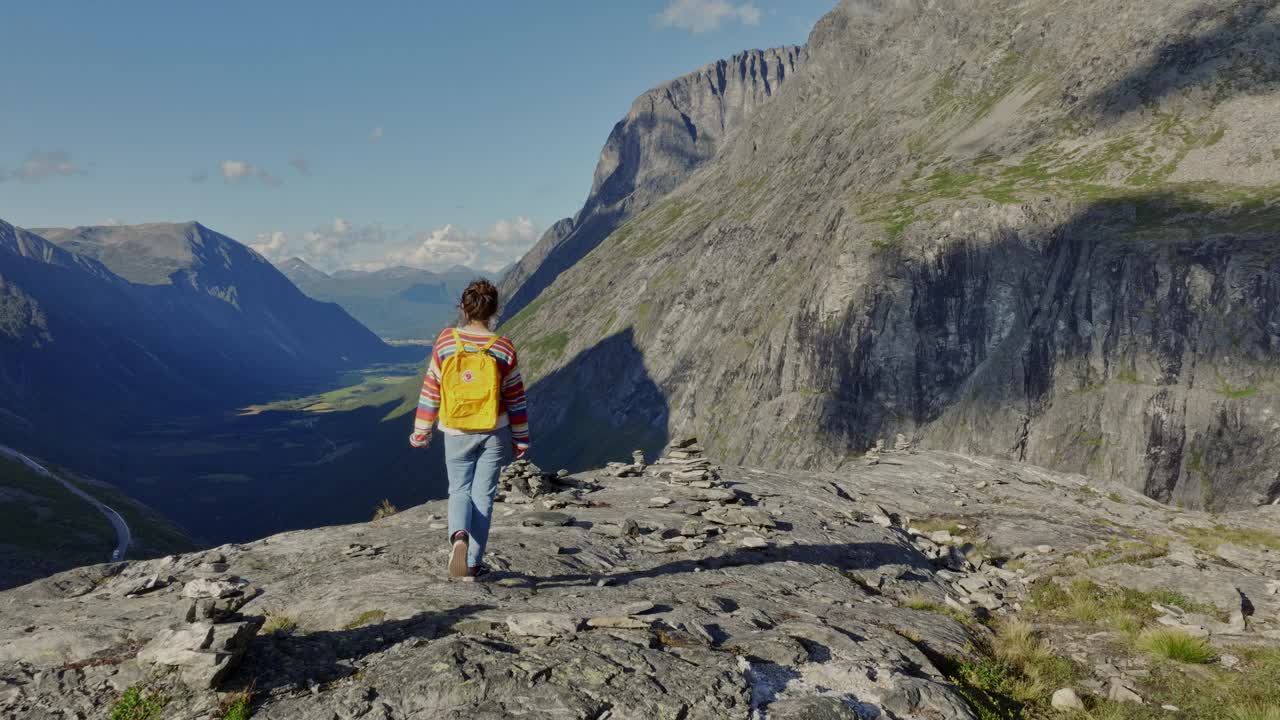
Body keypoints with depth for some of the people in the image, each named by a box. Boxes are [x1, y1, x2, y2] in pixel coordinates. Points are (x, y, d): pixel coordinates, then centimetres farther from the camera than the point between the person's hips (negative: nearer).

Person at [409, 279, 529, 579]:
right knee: (483, 494, 9)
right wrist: (521, 439, 8)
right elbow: (515, 397, -3)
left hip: (457, 433, 0)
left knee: (459, 490, 13)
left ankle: (459, 536, -16)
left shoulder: (446, 341, -7)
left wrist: (421, 431, 8)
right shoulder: (503, 348, -8)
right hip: (494, 433, 0)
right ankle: (473, 563, 12)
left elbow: (430, 389, -2)